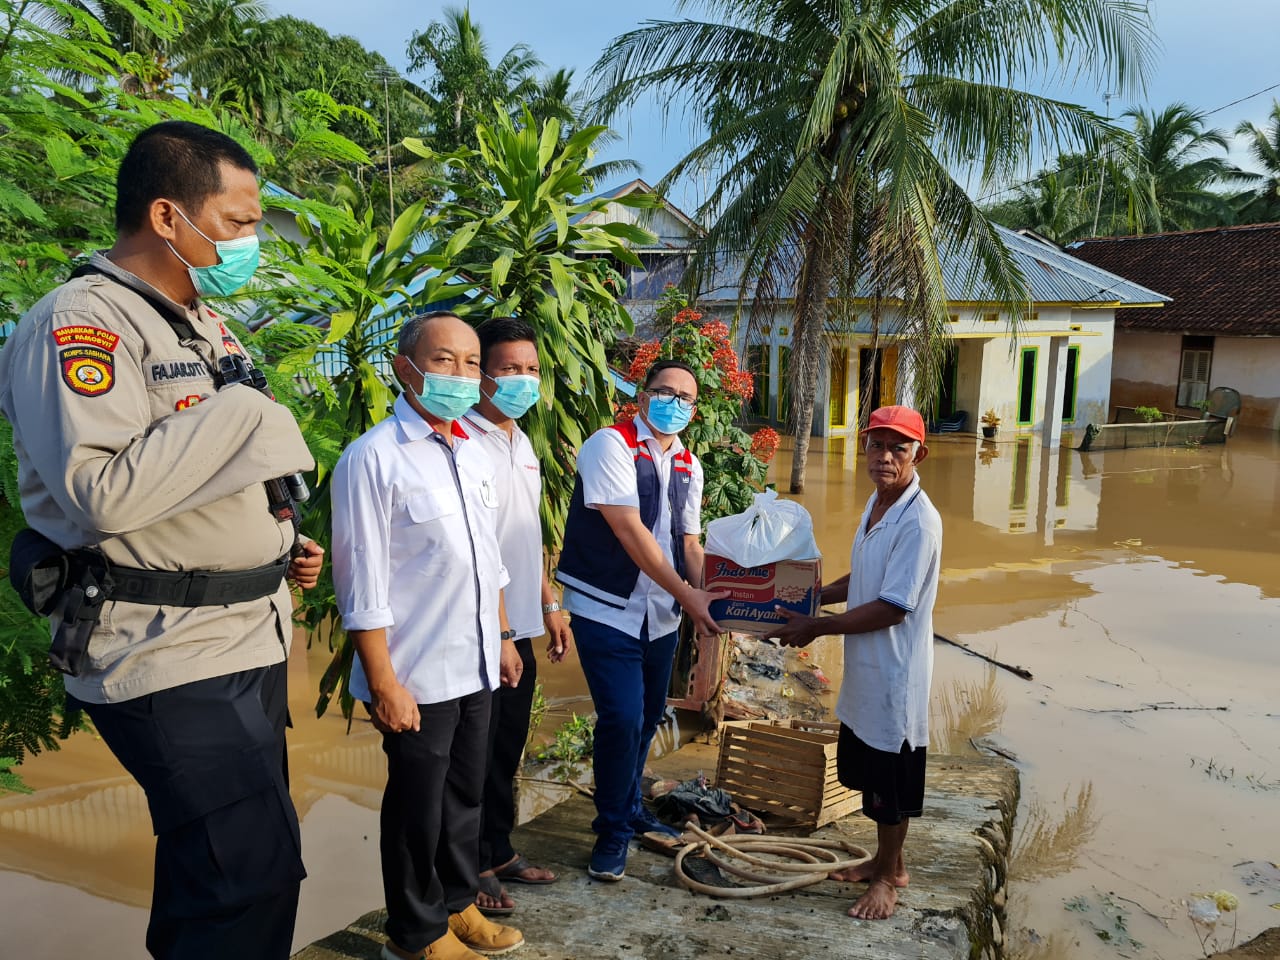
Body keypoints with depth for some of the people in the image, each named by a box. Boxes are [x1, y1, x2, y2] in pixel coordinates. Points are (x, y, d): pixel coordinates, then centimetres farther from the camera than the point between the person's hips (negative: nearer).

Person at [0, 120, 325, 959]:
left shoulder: (207, 325, 15)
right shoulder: (79, 322, -13)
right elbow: (100, 494, -26)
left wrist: (285, 542, 10)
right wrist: (238, 414, -22)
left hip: (249, 638, 9)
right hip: (166, 656, -9)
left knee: (213, 851, 19)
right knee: (256, 869, -9)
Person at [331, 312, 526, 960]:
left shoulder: (474, 456, 8)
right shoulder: (374, 458, -15)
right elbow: (363, 584, -17)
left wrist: (502, 638, 18)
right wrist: (384, 682, -17)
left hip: (477, 668, 7)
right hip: (419, 676, -7)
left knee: (466, 797, 21)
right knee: (418, 809, 10)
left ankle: (458, 905, 41)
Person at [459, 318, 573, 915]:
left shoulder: (522, 442, 13)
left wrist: (549, 605, 18)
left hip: (520, 626, 8)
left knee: (507, 747, 18)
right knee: (477, 753, 7)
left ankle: (500, 851, 34)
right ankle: (474, 868, 24)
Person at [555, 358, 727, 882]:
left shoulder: (688, 466, 9)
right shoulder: (611, 445, -13)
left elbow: (688, 543, 13)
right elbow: (629, 530, -20)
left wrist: (709, 599, -5)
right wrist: (688, 595, -21)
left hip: (660, 614, 7)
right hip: (607, 610, -7)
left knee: (648, 716, 15)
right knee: (622, 719, -11)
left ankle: (630, 808, 38)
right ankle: (612, 830, 11)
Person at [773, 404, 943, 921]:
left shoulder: (919, 521, -23)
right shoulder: (876, 504, 6)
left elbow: (893, 606, -24)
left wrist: (818, 627, -19)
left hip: (895, 672, -9)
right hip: (864, 667, 9)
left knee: (891, 780, 8)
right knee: (869, 772, 21)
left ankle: (889, 874, 27)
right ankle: (885, 859, 38)